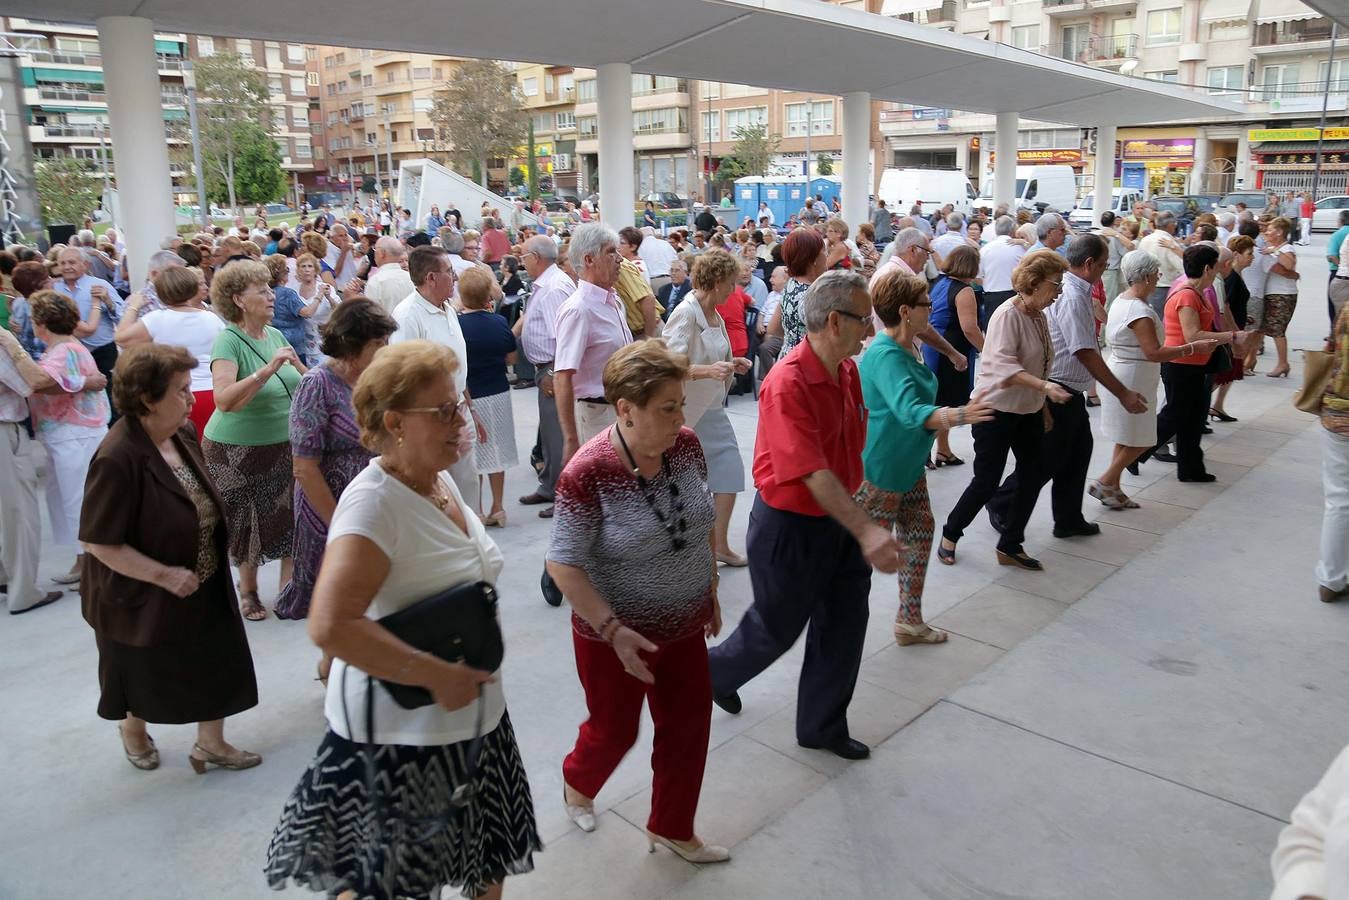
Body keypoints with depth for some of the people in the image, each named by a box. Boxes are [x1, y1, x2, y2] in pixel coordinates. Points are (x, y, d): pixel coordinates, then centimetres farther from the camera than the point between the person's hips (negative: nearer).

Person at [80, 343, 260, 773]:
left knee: (216, 661, 11)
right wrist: (164, 576, -25)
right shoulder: (118, 459, -30)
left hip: (203, 585, 6)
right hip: (143, 595, -6)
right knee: (146, 672, 18)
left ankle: (211, 743, 30)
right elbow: (97, 542, -26)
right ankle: (132, 730, 49)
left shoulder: (183, 436, -6)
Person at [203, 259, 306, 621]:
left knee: (288, 517, 7)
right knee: (250, 522, 11)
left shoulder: (275, 335, 2)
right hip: (240, 451, -5)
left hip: (285, 444, 5)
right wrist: (268, 368, -36)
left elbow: (305, 381, 13)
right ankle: (248, 590, 32)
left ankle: (288, 585, 23)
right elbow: (224, 400, -31)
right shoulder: (228, 340, -17)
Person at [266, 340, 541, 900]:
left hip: (475, 717, 8)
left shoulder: (441, 482, 2)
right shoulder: (374, 501, -24)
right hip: (399, 735, -8)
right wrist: (438, 677, -30)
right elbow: (331, 626, -36)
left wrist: (471, 672, 9)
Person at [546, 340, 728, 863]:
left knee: (688, 726, 14)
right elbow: (563, 565, -21)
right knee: (615, 730, 16)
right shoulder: (588, 474, -27)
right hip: (618, 635, -5)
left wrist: (710, 591, 12)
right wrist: (613, 629, -25)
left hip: (683, 625, 5)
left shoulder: (685, 445, -9)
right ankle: (577, 783, 51)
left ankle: (671, 829, 39)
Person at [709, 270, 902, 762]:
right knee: (777, 627, 11)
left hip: (839, 519, 8)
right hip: (790, 524, -8)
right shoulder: (788, 384, -27)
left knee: (844, 624, 14)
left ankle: (822, 725, 32)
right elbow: (812, 472, -32)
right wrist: (866, 530, -38)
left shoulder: (849, 371, 1)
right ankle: (714, 672, 40)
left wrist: (859, 523, 16)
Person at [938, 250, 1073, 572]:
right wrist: (1045, 386, -38)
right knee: (986, 482, -2)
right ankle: (950, 534, 20)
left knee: (1031, 478, 7)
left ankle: (1010, 546, 20)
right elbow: (1003, 366, -29)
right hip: (997, 410, -8)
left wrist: (1044, 404, 19)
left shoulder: (1039, 317, 8)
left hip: (1029, 412, 8)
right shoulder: (1007, 315, -18)